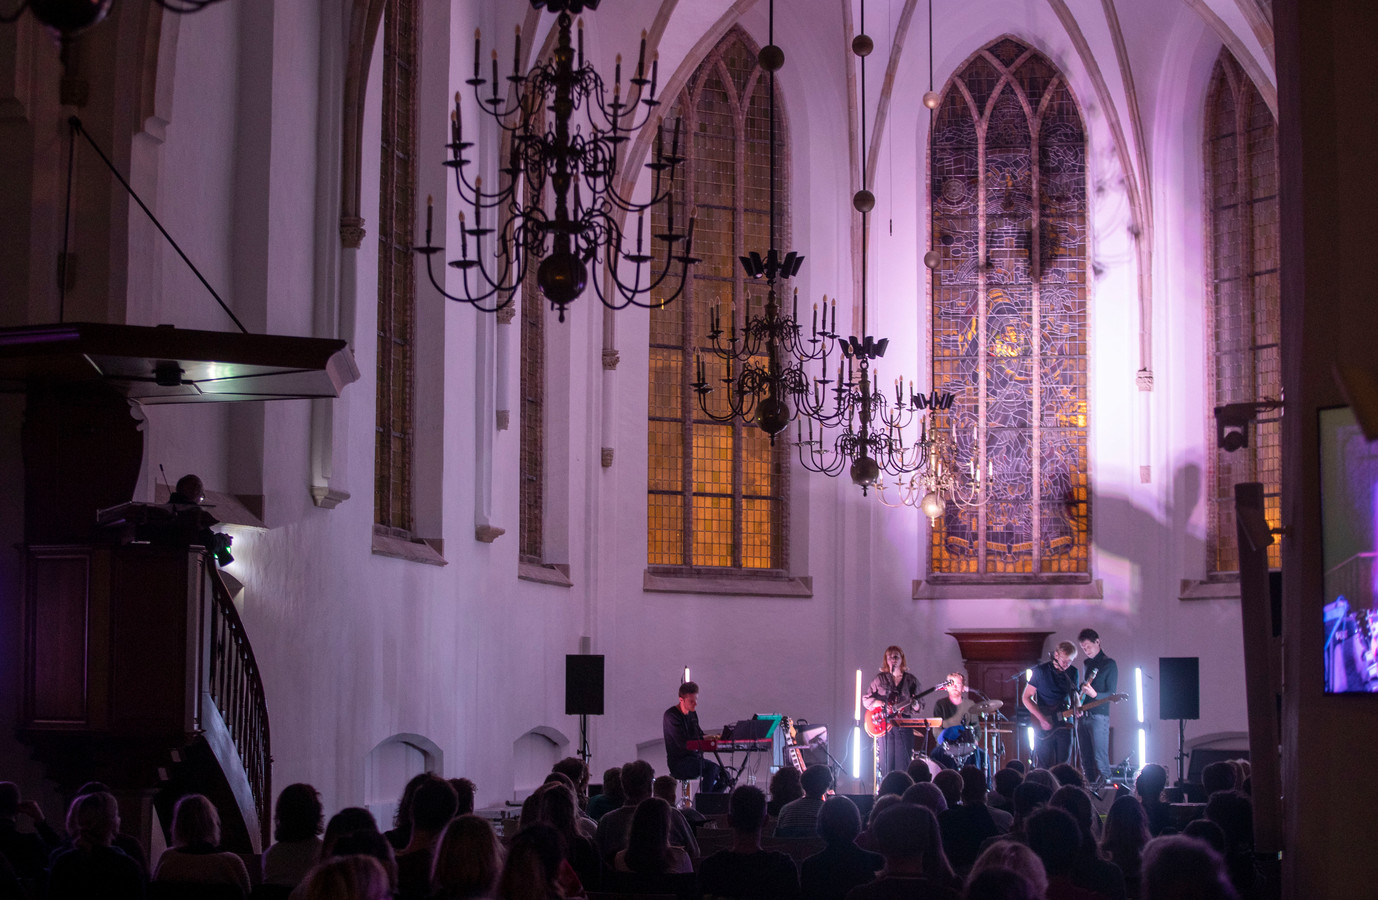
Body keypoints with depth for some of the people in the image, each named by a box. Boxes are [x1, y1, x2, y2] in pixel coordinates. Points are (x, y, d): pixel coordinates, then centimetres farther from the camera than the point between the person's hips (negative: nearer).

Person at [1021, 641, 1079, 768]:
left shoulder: (1072, 672, 5)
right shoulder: (1041, 671, -8)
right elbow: (1026, 697, -6)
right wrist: (1042, 719, -17)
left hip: (1064, 723, 3)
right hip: (1044, 725, -3)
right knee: (1045, 767, -4)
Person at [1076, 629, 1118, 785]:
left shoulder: (1109, 664, -4)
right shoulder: (1086, 664, 17)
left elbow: (1112, 694, -8)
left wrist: (1095, 695, -25)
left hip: (1098, 716, -7)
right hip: (1082, 716, 7)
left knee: (1100, 760, -12)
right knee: (1086, 760, 8)